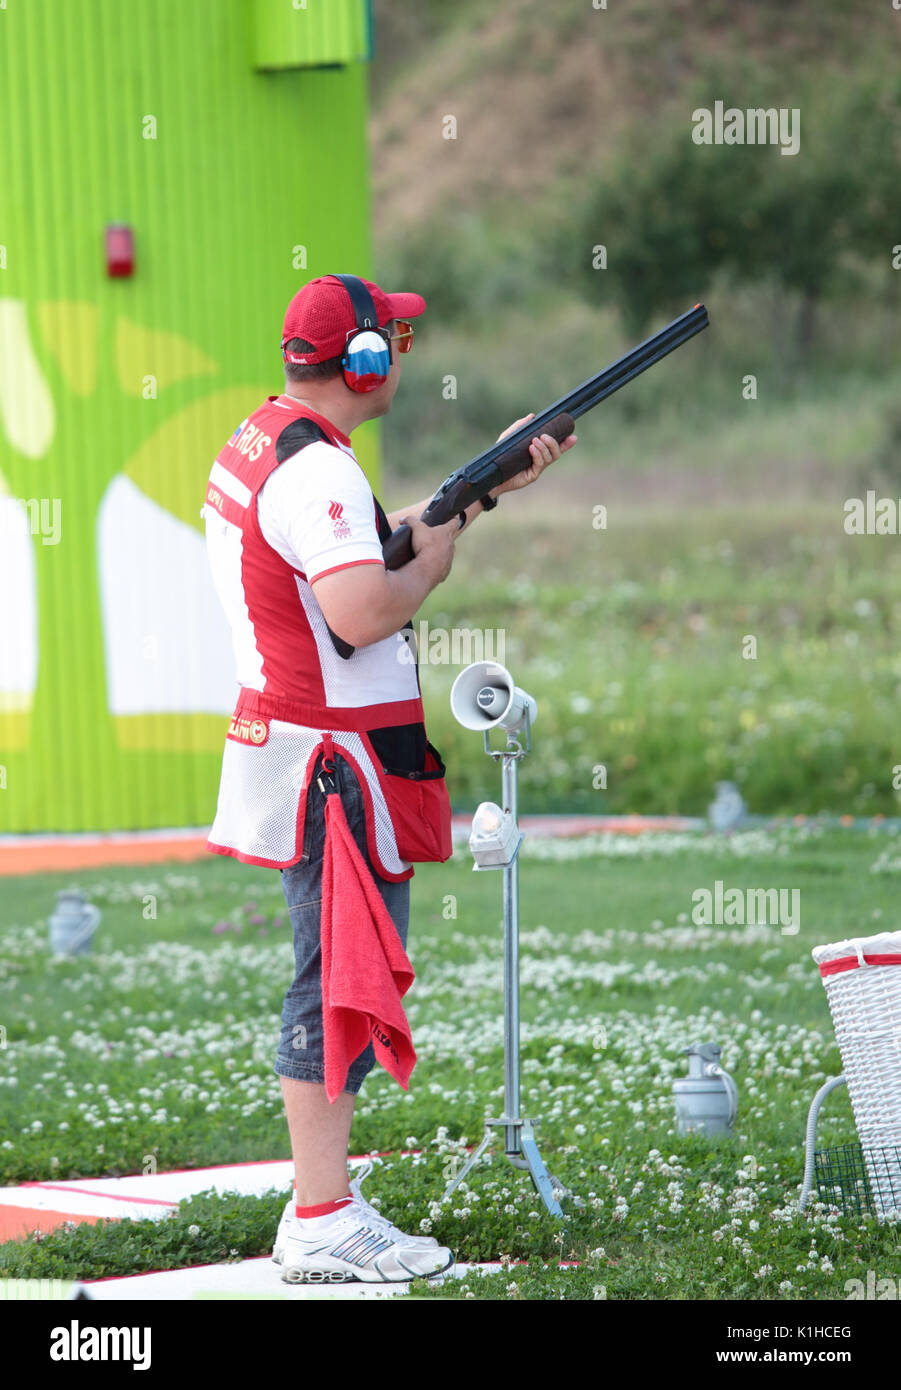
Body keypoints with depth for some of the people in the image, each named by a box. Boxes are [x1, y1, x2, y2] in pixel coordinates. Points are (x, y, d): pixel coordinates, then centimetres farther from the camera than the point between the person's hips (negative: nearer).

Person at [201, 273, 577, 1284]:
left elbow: (370, 546, 27)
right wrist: (435, 563, -11)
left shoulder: (260, 441, 15)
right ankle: (323, 1226, -7)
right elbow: (363, 611, -29)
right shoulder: (316, 467, -18)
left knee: (339, 981, 14)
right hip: (337, 758, -11)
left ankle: (318, 1209, 18)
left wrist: (486, 484, 23)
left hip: (289, 744, 11)